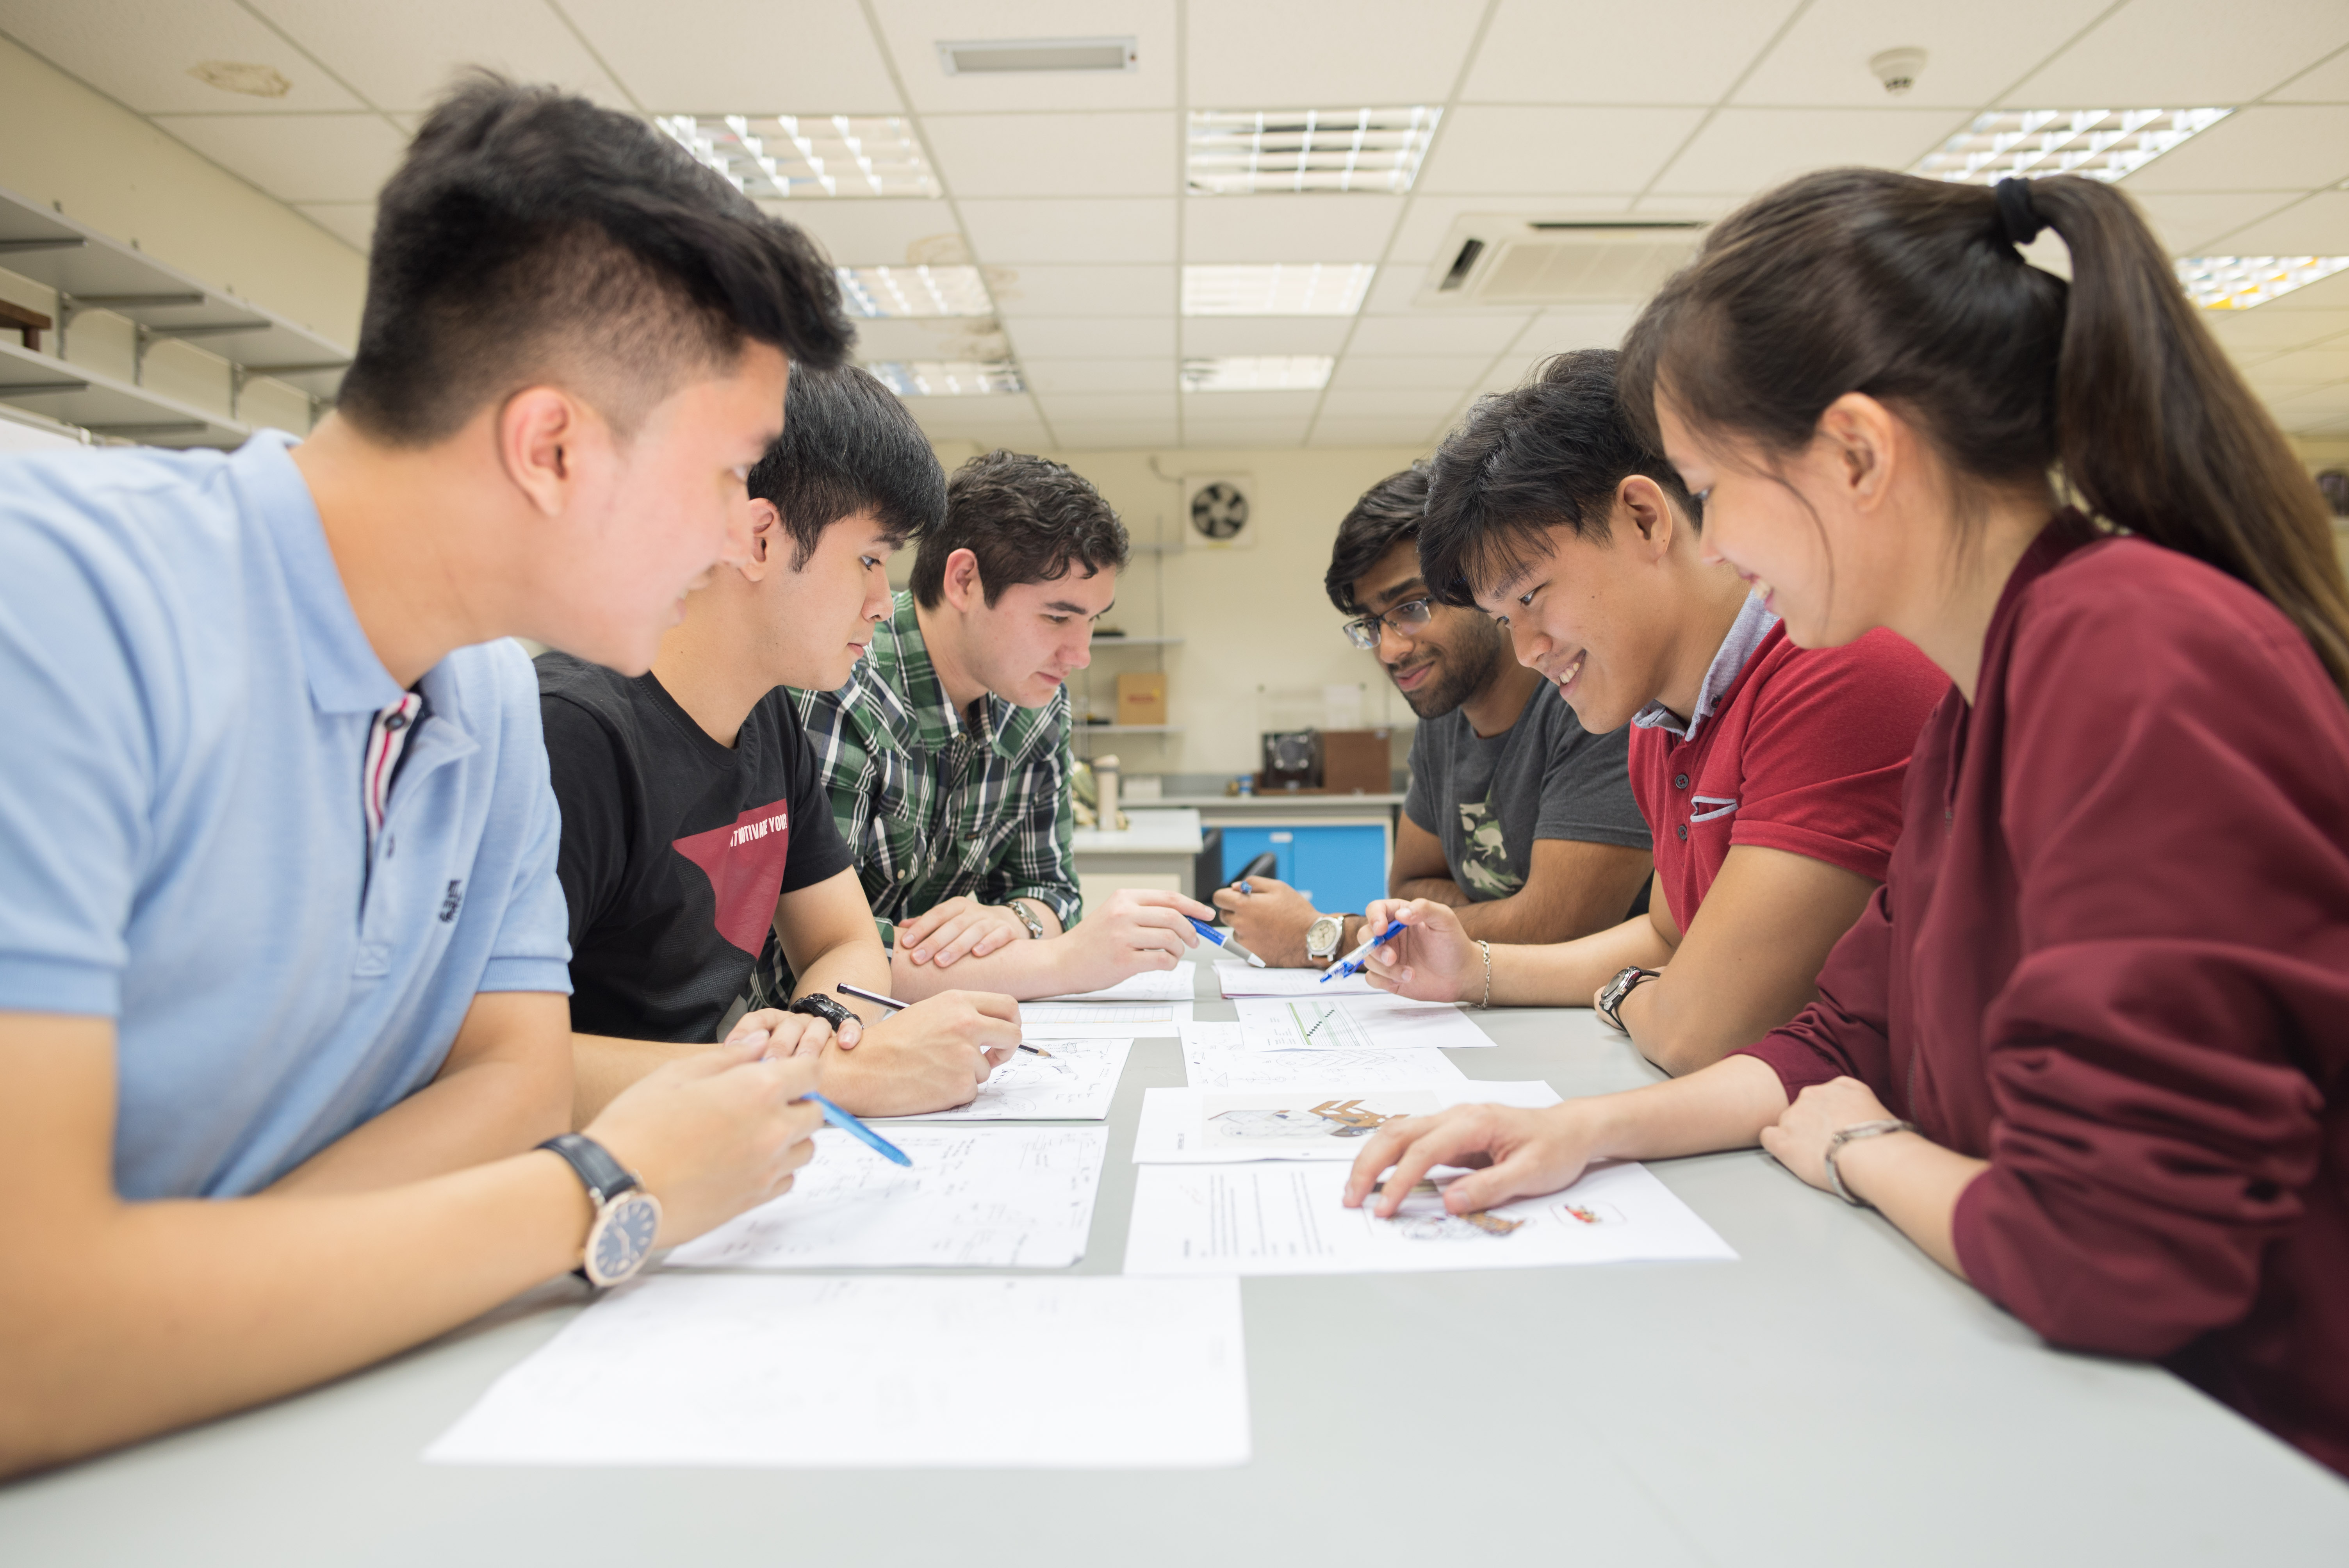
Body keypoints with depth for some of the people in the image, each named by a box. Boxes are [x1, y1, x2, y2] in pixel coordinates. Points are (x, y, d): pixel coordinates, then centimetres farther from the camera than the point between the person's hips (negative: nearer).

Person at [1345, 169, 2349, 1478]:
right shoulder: (1985, 692, 5)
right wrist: (1589, 1129, -2)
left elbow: (2111, 1253, -29)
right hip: (2070, 1378, 7)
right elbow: (1861, 1038, 11)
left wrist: (1858, 1152, -9)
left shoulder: (2144, 668, -26)